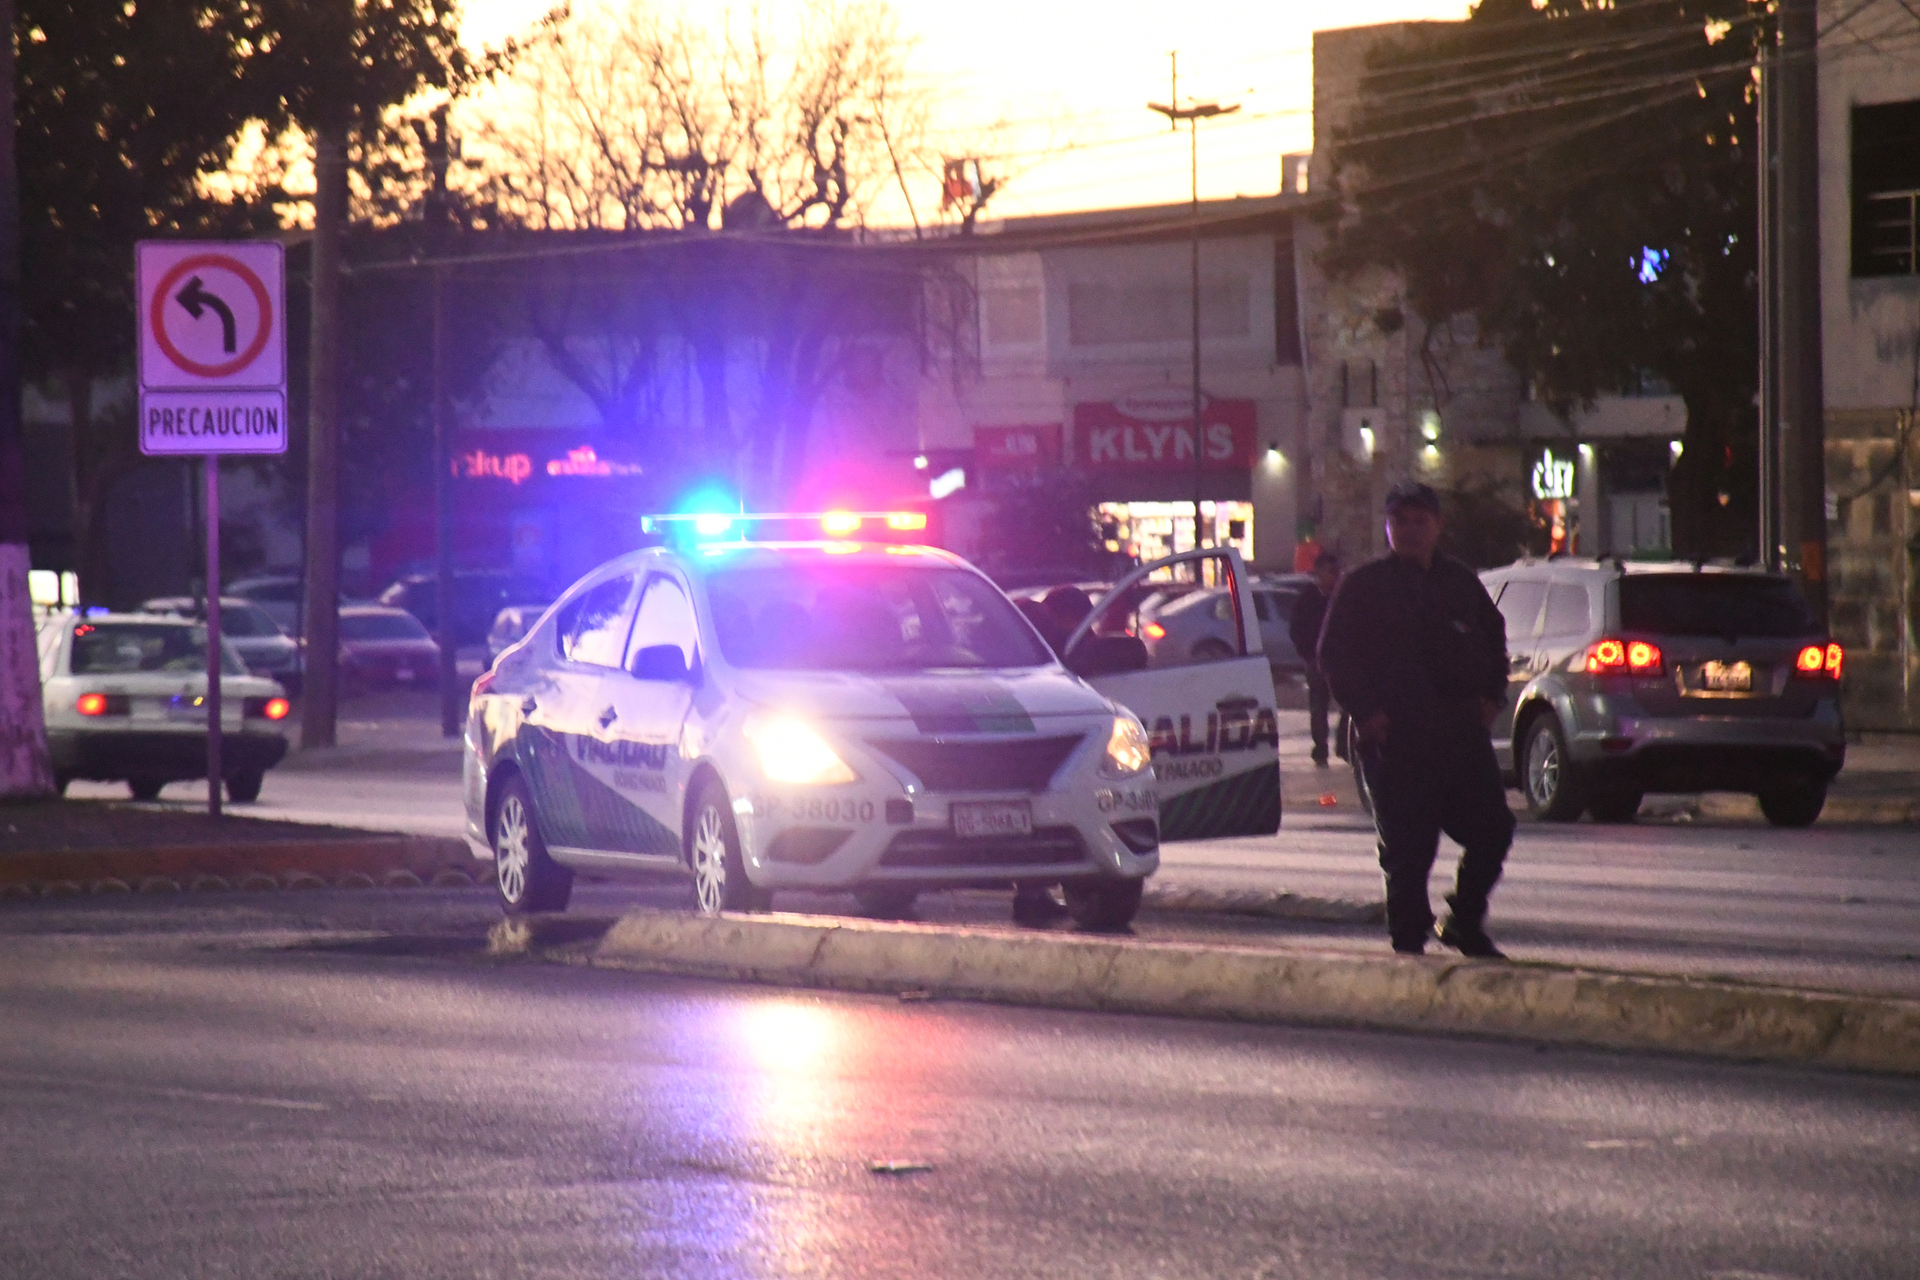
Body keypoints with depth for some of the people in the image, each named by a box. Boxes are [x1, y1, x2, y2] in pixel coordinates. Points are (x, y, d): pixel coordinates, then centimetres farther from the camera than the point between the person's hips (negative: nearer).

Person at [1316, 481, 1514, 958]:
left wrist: (1490, 695, 12)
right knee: (1408, 846, -3)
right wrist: (1366, 712, -11)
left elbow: (1493, 637, 27)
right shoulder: (1364, 586, 2)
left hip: (1462, 727, 4)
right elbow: (1333, 654, -1)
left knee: (1492, 828, 1)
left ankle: (1465, 922, 18)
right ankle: (1408, 940, 6)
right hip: (1396, 735, -4)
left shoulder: (1460, 582, 15)